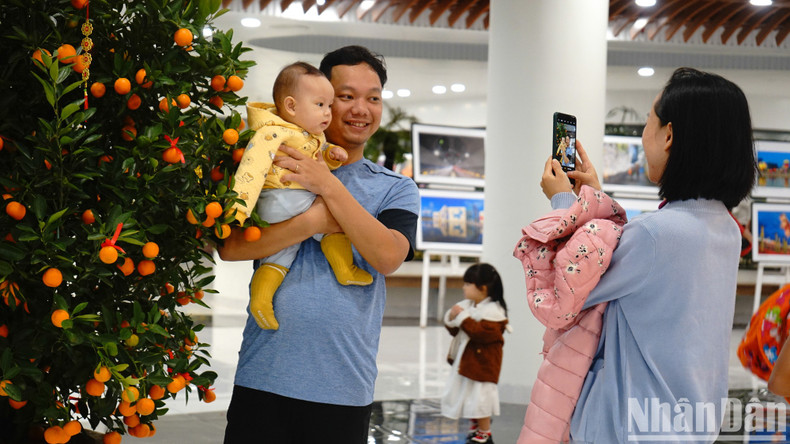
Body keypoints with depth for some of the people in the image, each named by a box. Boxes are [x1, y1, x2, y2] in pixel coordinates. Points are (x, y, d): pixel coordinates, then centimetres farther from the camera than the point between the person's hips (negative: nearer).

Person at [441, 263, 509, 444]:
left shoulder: (493, 311, -17)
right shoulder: (467, 305, 8)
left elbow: (481, 333, -28)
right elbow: (455, 331, 14)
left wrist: (463, 317, -26)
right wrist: (451, 319, -7)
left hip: (483, 363, -9)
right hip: (464, 360, 9)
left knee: (480, 397, -5)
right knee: (467, 395, 17)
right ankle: (476, 428, 33)